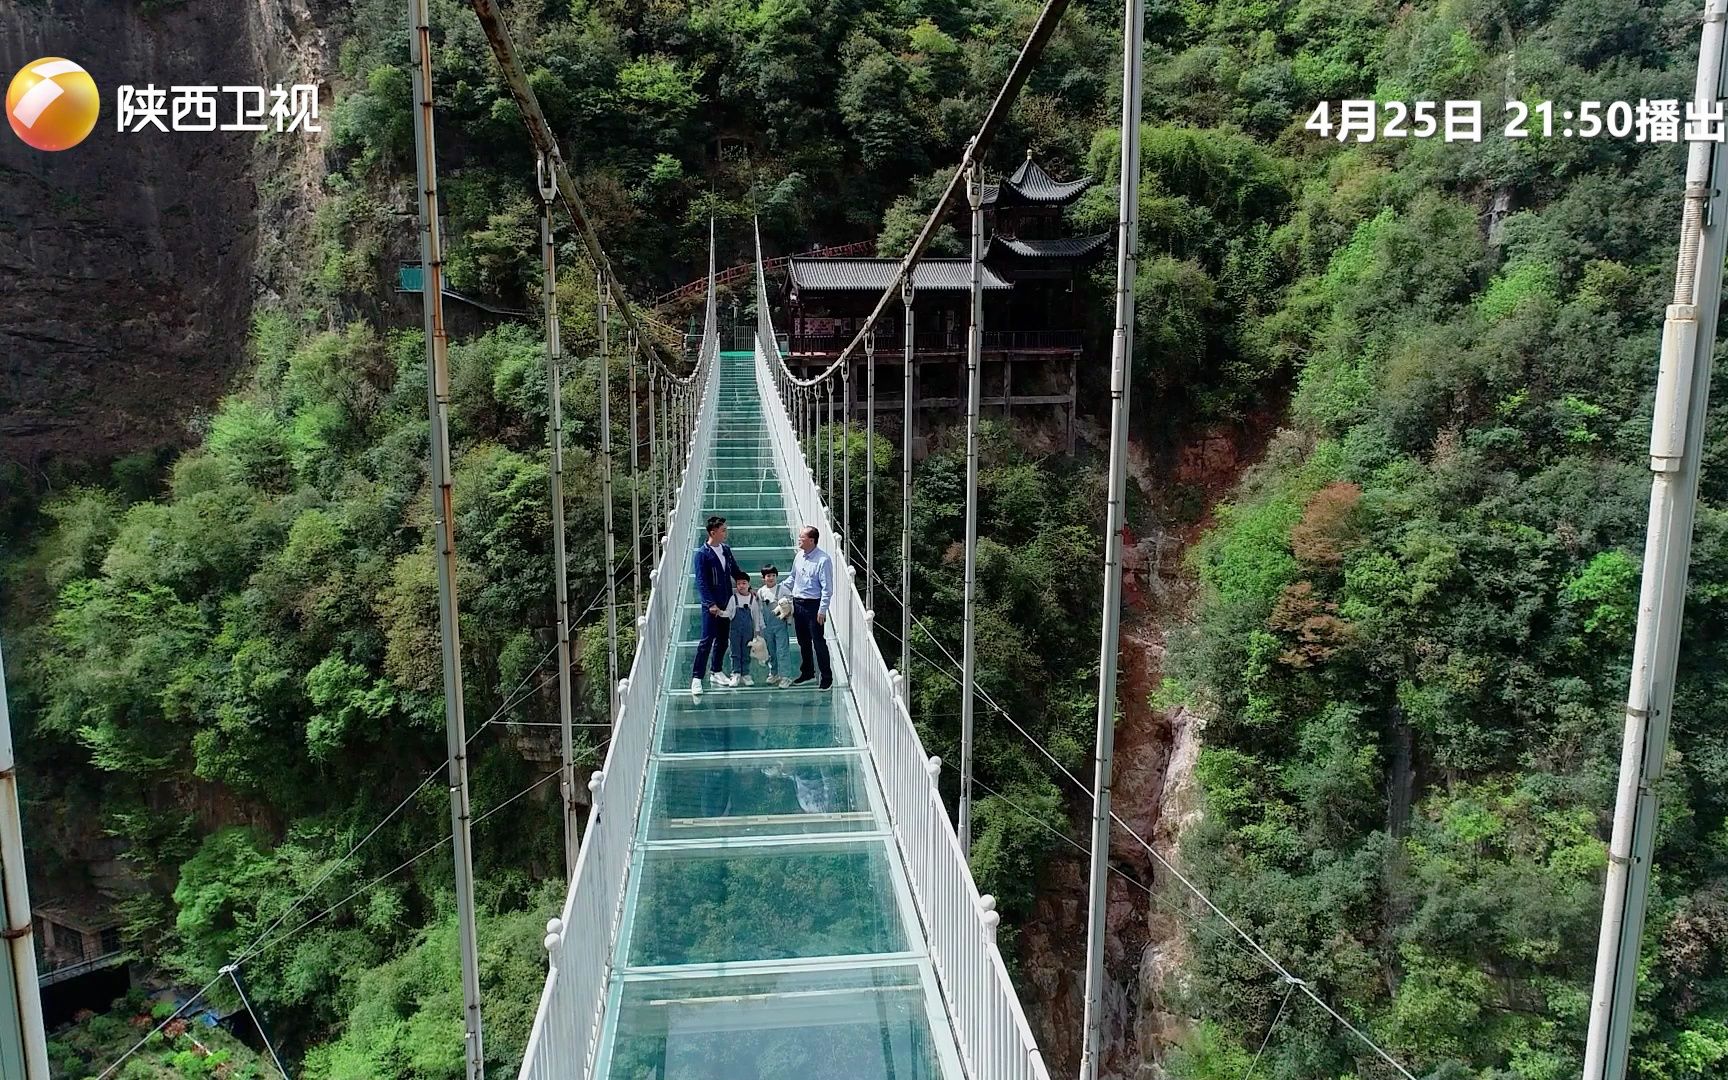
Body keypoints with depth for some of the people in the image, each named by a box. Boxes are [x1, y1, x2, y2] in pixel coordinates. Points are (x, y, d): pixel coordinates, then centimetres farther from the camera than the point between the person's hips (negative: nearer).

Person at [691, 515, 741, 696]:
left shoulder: (726, 550, 8)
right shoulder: (702, 554, -12)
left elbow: (735, 571, 19)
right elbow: (701, 582, -15)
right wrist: (710, 604, -20)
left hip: (726, 603, 7)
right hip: (711, 604, -7)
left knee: (722, 640, 13)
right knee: (707, 640, -8)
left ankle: (716, 671, 26)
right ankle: (696, 677, -4)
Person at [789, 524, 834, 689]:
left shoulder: (823, 560, -16)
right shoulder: (799, 556, 6)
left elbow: (827, 588, -16)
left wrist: (822, 610, -18)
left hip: (814, 605, -7)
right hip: (798, 604, 7)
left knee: (818, 642, -3)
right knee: (803, 642, 17)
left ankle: (827, 677, 8)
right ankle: (807, 672, 31)